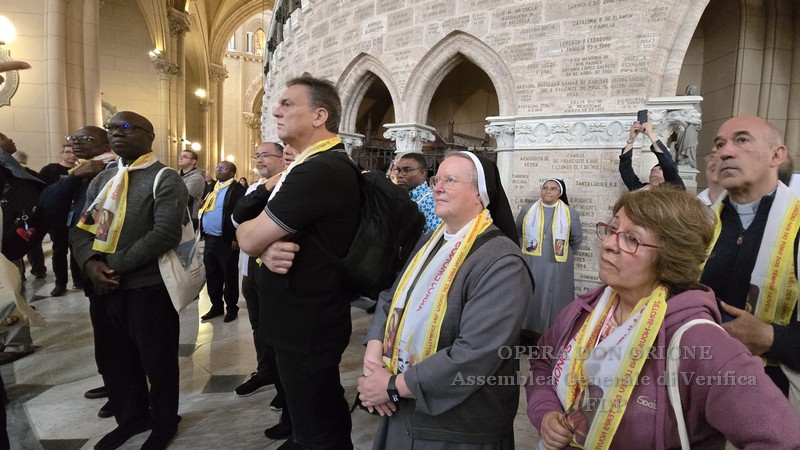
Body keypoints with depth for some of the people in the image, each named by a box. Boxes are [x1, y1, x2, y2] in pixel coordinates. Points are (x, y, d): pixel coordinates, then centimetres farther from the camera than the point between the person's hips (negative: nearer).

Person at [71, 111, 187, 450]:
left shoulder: (165, 180, -9)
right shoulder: (102, 180, 14)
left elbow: (166, 233, -21)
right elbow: (81, 227, 10)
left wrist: (115, 265, -18)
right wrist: (90, 262, -10)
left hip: (148, 288, -7)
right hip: (102, 287, 7)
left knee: (157, 362, 9)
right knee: (113, 361, 19)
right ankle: (130, 419, 41)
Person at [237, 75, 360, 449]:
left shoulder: (318, 170, -25)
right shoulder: (322, 165, 10)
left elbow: (248, 238, -23)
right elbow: (257, 239, 8)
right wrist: (268, 250, -15)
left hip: (306, 325, -10)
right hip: (312, 317, 10)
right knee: (327, 415, 27)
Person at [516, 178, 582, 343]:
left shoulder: (570, 212, 2)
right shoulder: (527, 209, 3)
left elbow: (576, 239, 10)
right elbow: (517, 232, 13)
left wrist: (563, 254, 11)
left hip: (557, 267, 0)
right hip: (530, 265, 1)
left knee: (553, 299, 5)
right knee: (529, 298, 5)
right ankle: (527, 333, 13)